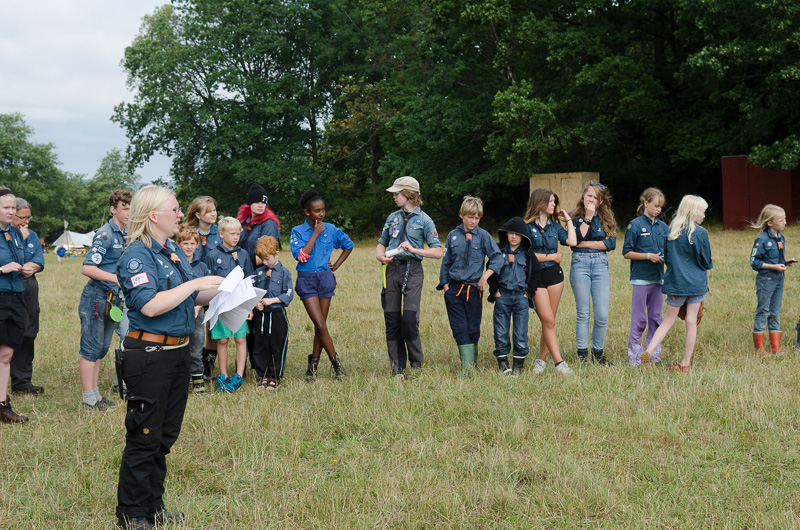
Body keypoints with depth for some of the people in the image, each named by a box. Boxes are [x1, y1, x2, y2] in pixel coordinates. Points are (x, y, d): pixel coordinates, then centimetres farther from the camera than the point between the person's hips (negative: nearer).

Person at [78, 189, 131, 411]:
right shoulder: (105, 234, -14)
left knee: (101, 349, 14)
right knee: (91, 349, -3)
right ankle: (89, 400, 1)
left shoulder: (126, 234, 13)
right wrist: (118, 279, -24)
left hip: (113, 298, 9)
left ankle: (95, 395, 21)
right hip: (97, 297, -9)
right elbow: (87, 268, -21)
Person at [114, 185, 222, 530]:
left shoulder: (173, 250, 13)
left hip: (177, 352, 9)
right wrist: (195, 284, -21)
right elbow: (150, 305, -26)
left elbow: (190, 299, 21)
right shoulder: (137, 255, -14)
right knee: (144, 437, -1)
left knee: (166, 435, 16)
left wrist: (220, 290, 4)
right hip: (148, 355, -9)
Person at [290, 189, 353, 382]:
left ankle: (313, 367, 16)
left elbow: (348, 245, 20)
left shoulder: (331, 229, 4)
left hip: (325, 278, 3)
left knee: (320, 326, 5)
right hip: (306, 280, -3)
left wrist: (336, 265, 10)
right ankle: (337, 363, -1)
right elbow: (301, 256, -18)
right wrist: (315, 234, -14)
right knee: (320, 325, -10)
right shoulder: (298, 232, -4)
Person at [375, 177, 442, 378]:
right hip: (392, 269, 5)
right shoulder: (393, 217, 16)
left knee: (409, 319, -14)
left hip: (412, 270, -5)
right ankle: (397, 369, 9)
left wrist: (413, 249, -13)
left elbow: (437, 252, -3)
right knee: (391, 320, 2)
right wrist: (380, 255, 2)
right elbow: (382, 243, 24)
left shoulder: (423, 220, 2)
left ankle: (417, 364, 3)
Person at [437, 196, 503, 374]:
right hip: (454, 288, 2)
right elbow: (446, 262, 13)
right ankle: (466, 365, -3)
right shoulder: (453, 236, 7)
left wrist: (485, 276, -12)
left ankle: (473, 362, 18)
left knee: (473, 327, 4)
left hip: (474, 288, -2)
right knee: (459, 328, -4)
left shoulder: (483, 236, 0)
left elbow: (498, 258, -3)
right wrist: (445, 285, 8)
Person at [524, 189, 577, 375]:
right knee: (548, 320, -9)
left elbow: (572, 242, -2)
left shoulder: (555, 225, 12)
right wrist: (552, 257, -4)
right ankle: (558, 362, -10)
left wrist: (568, 220, 5)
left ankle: (541, 359, 13)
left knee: (549, 320, 4)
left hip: (555, 275, 5)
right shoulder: (527, 226, -4)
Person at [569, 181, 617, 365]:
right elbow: (574, 240, -12)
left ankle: (598, 353, 11)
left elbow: (611, 244, -2)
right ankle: (582, 353, 11)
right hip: (580, 265, -1)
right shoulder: (575, 217, 5)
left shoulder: (606, 218, 10)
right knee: (583, 313, 2)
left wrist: (586, 244, -7)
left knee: (602, 315, -3)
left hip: (601, 265, 1)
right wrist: (587, 218, -11)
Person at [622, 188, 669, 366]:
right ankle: (634, 356, 5)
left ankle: (653, 354, 18)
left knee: (656, 318, 10)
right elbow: (627, 253, -6)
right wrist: (649, 256, -14)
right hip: (641, 278, -5)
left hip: (658, 278, 5)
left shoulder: (663, 226, 11)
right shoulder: (635, 225, -4)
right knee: (639, 320, -4)